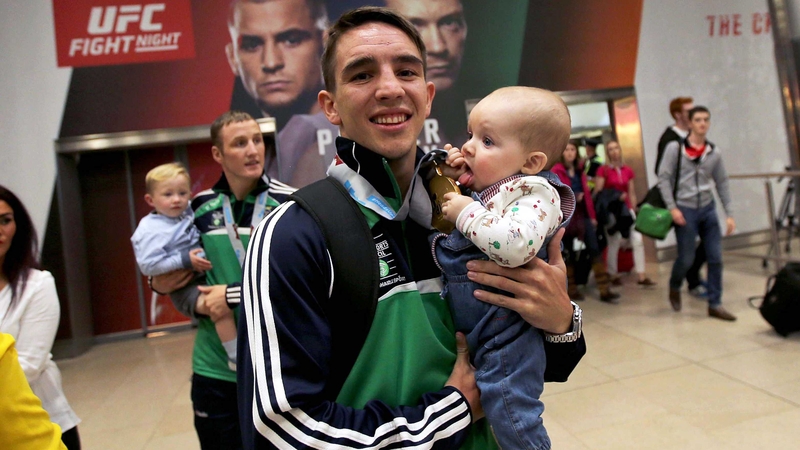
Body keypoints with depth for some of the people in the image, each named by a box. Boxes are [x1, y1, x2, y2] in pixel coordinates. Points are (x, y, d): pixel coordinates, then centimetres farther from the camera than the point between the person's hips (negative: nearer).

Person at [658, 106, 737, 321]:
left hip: (708, 209, 4)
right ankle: (674, 289, 31)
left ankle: (715, 305, 12)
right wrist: (672, 208, -15)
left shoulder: (714, 152, 5)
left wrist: (729, 214, 6)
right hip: (685, 210, -4)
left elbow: (722, 183, 9)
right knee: (686, 258, 1)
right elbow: (663, 178, -8)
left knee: (716, 258, 2)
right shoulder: (675, 147, -6)